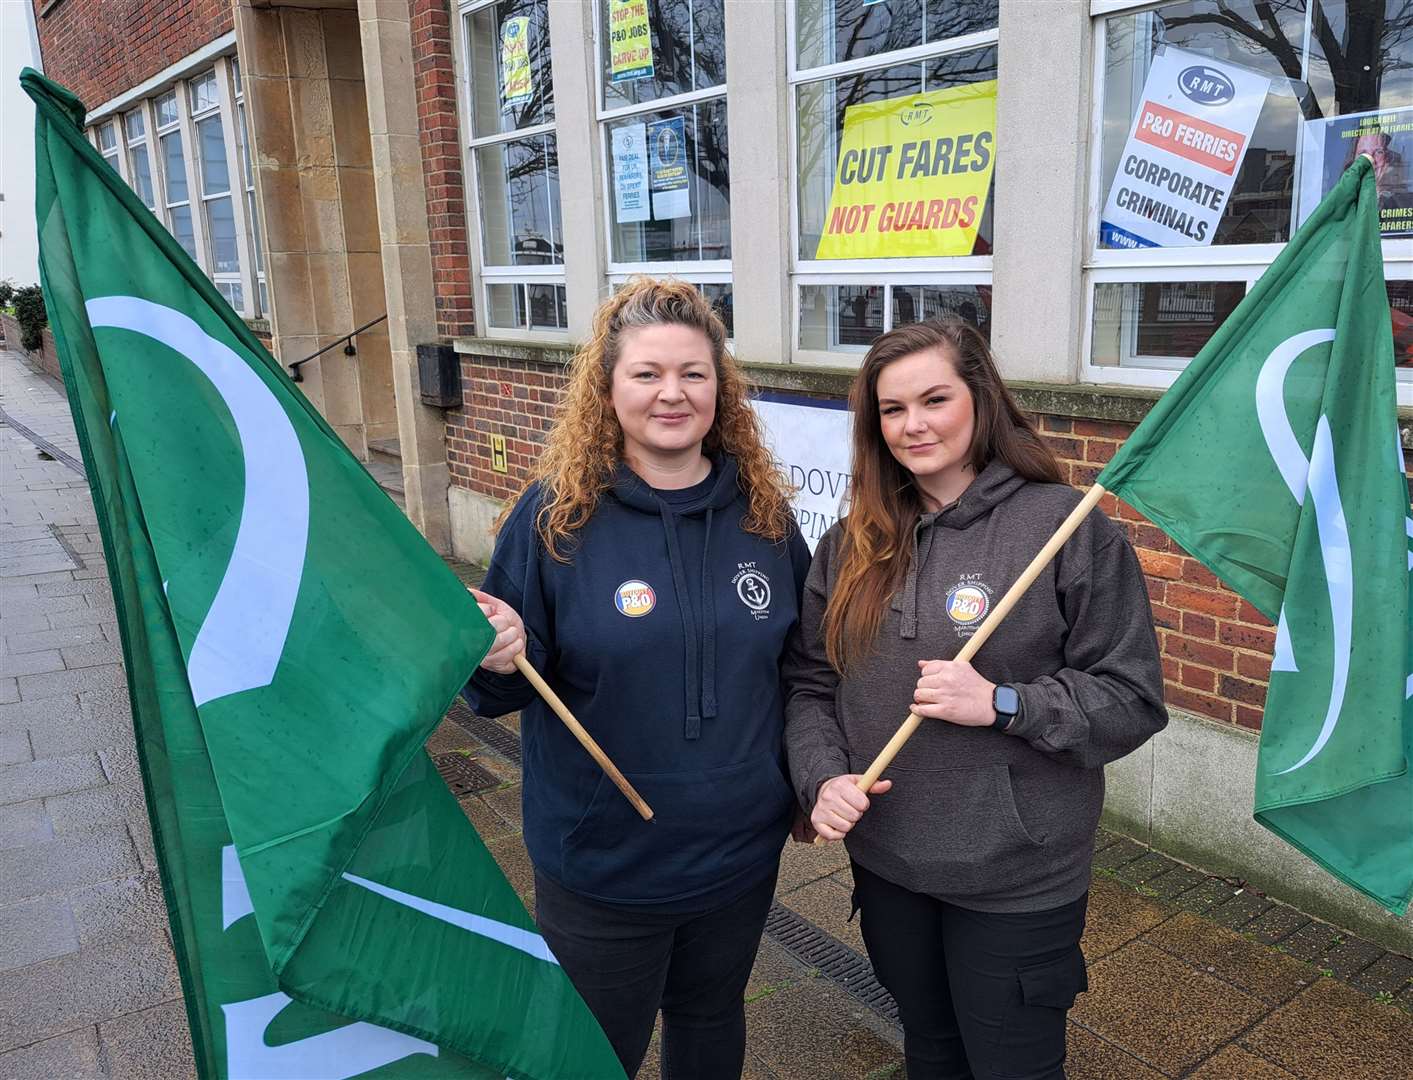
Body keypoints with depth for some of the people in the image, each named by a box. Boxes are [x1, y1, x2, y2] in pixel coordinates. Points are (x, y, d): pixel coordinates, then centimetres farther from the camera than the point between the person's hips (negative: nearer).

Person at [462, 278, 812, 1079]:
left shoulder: (762, 510, -4)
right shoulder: (556, 515, -14)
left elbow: (799, 661, 8)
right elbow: (505, 689, -8)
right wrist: (503, 662, -29)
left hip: (741, 854, 3)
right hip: (603, 866, -3)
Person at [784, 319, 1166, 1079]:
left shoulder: (1069, 527, -13)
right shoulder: (853, 541, 2)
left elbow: (1133, 700, -12)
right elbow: (810, 682, 4)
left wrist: (1002, 703, -24)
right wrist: (823, 777, -12)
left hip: (1017, 882, -4)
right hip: (886, 864, 5)